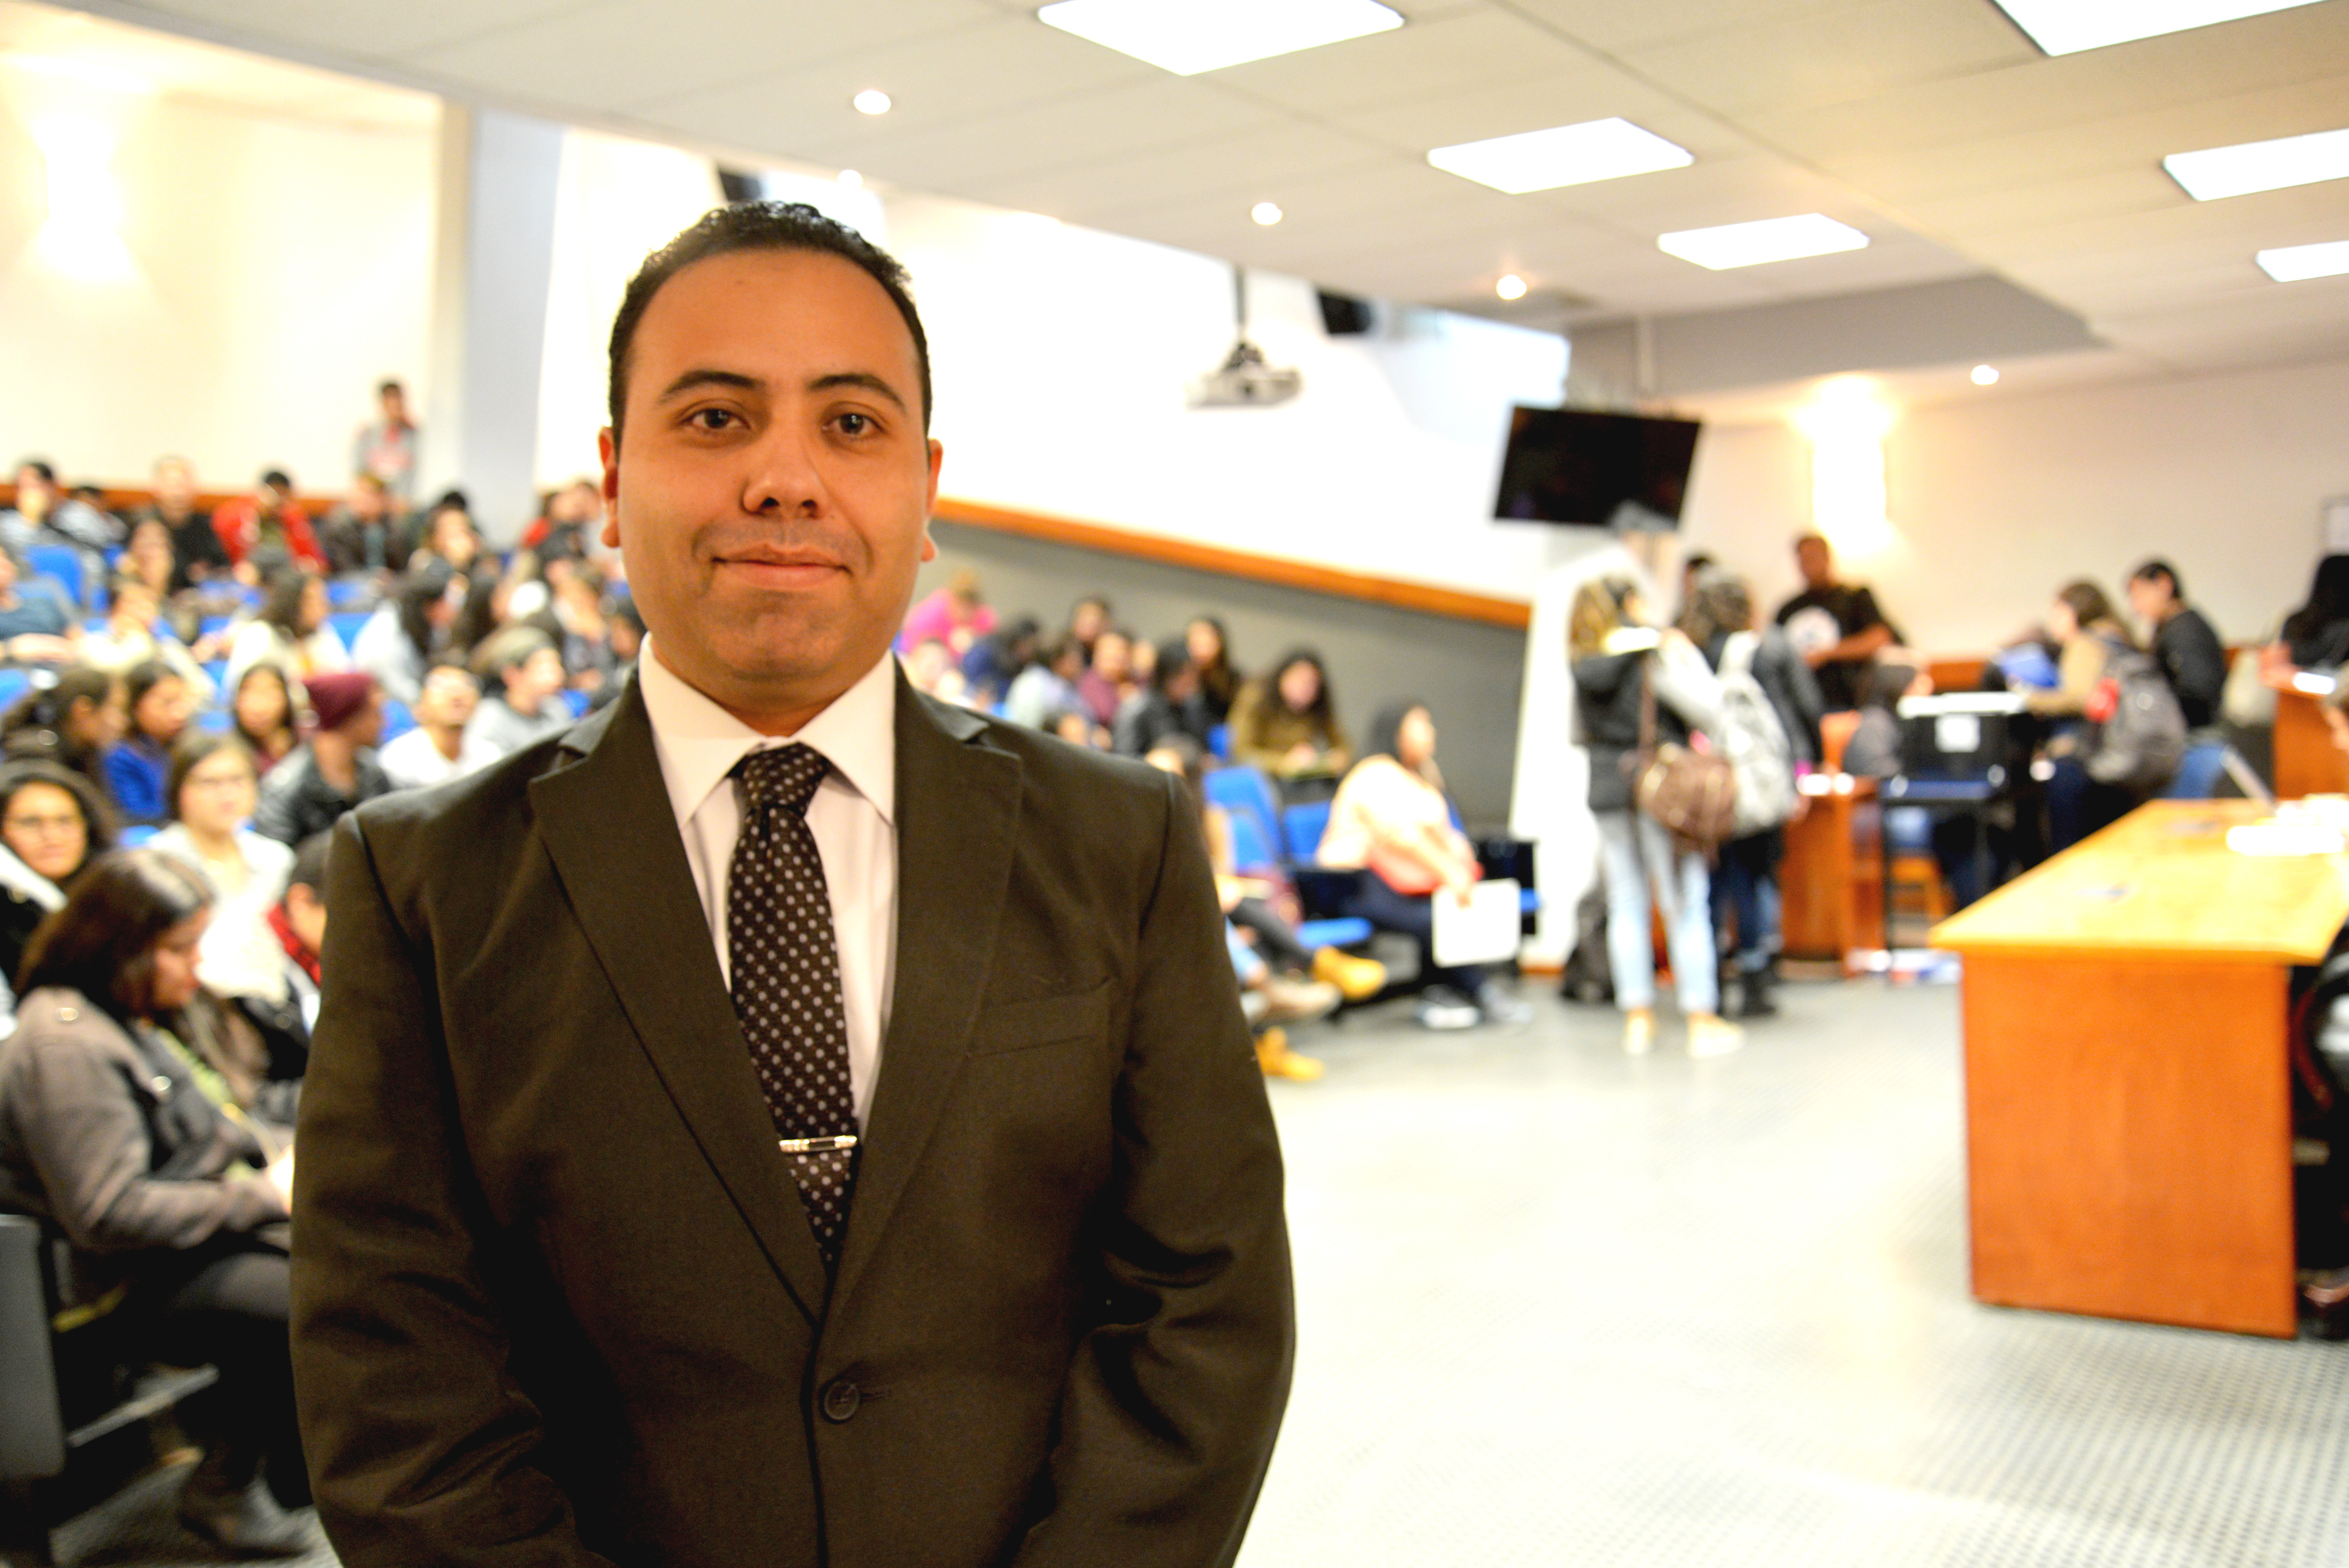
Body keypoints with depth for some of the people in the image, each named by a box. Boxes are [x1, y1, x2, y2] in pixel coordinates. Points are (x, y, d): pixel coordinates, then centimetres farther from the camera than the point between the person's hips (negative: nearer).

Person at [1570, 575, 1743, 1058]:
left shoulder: (1584, 665, 8)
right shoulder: (1653, 655, -8)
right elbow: (1709, 710, -8)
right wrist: (1688, 655, 3)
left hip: (1607, 793, 5)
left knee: (1626, 905, 8)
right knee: (1686, 905, 1)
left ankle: (1637, 1018, 10)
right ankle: (1702, 1021, 4)